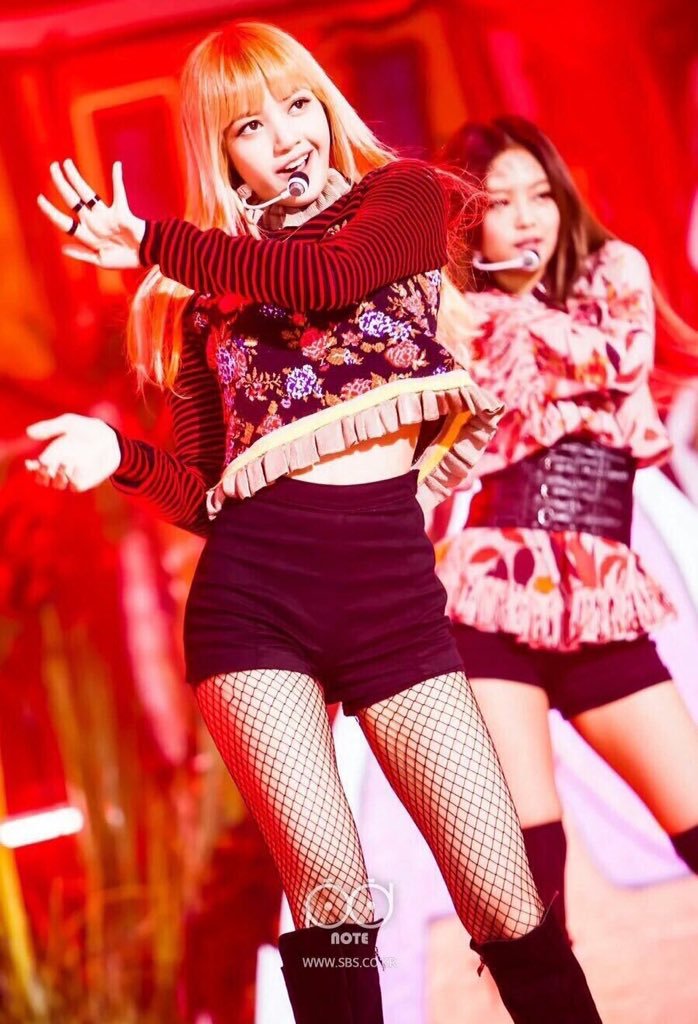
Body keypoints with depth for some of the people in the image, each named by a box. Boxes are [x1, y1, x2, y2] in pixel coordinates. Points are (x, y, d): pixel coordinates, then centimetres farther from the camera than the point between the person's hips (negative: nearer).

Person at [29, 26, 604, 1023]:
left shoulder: (401, 194, 12)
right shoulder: (204, 294, 18)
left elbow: (329, 276, -12)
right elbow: (199, 491, 15)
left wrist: (146, 240, -3)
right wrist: (118, 451, -5)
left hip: (392, 580, -1)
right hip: (253, 590, 2)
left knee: (505, 901, -8)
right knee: (330, 892, -11)